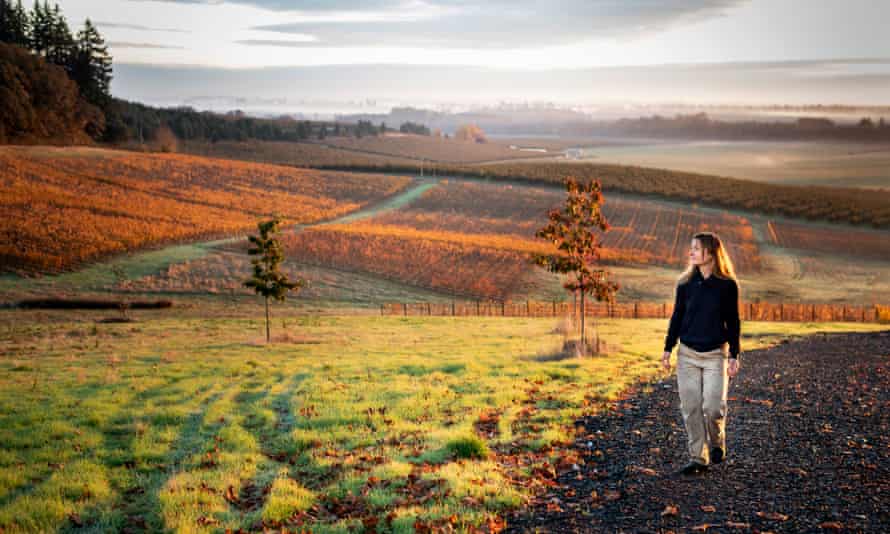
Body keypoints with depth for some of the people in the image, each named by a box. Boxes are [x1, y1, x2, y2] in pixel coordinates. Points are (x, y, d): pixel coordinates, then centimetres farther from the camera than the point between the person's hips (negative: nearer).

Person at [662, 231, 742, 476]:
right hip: (687, 354, 3)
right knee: (691, 408, 2)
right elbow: (677, 317, 9)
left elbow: (733, 322, 2)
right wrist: (668, 349, 5)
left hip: (716, 354, -3)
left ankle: (717, 442, 21)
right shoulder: (685, 283, 4)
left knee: (713, 406, -10)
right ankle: (698, 458, 14)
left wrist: (734, 355, -1)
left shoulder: (727, 285, -3)